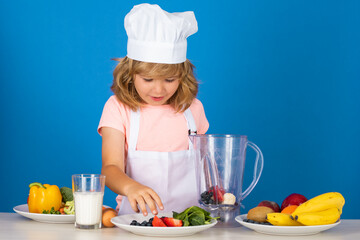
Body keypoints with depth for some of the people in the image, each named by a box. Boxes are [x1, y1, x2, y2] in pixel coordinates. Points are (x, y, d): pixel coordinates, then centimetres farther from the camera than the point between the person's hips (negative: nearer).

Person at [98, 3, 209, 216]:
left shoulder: (192, 108, 9)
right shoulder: (118, 108, -1)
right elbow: (111, 167, -13)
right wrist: (130, 187, -35)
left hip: (188, 219, 3)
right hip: (136, 214, -2)